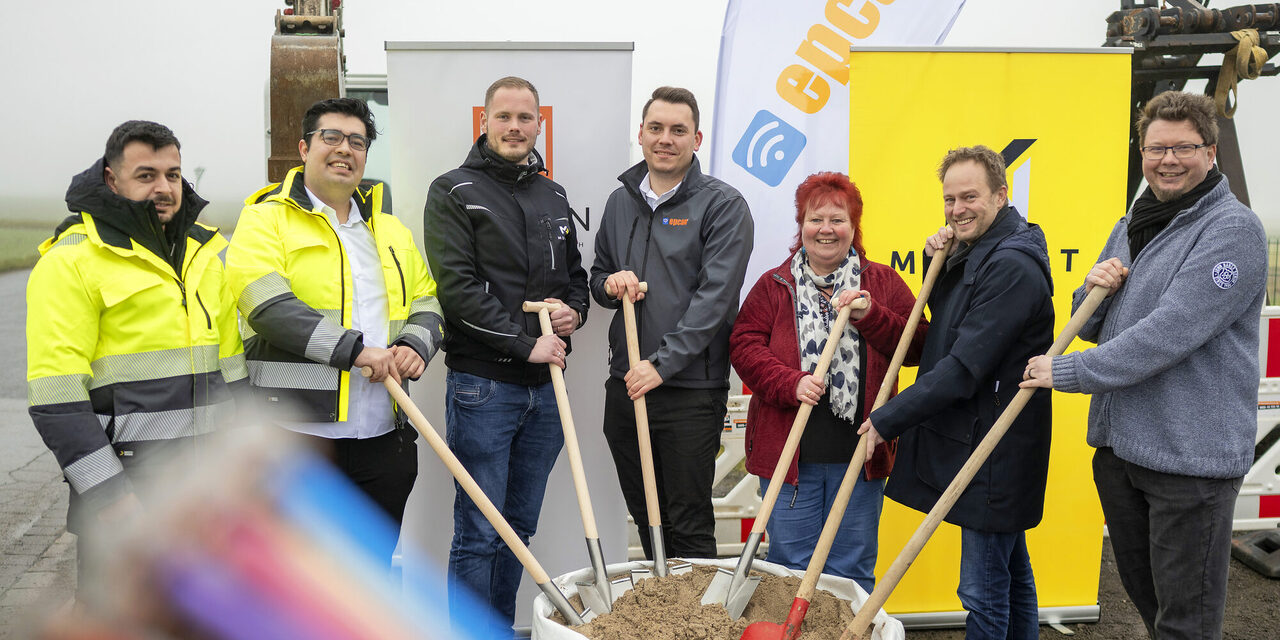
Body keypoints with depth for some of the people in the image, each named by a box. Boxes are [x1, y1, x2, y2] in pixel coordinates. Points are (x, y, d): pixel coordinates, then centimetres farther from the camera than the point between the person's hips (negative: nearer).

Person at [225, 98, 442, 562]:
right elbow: (269, 305, -15)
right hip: (298, 432, -5)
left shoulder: (390, 229, 18)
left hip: (384, 433, 5)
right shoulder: (267, 218, -1)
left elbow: (427, 303, 17)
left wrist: (415, 346, -4)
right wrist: (353, 349, -21)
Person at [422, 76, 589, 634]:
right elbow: (457, 287, -13)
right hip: (482, 384, -6)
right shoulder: (453, 192, -3)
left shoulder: (554, 197, 15)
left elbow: (576, 274, 23)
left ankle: (503, 629, 29)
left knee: (521, 526, 15)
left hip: (544, 384, 6)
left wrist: (573, 311, 1)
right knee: (479, 535, 0)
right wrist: (524, 342, -16)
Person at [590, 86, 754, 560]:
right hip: (624, 384, 6)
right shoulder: (620, 201, 13)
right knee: (644, 517, 17)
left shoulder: (723, 206, -5)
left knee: (689, 526, 2)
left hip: (689, 391, -6)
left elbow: (714, 297, -14)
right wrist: (611, 283, -1)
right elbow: (598, 276, 23)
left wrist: (662, 363, -18)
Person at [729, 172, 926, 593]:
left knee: (852, 572, 11)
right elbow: (744, 345, -2)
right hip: (788, 450, 0)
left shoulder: (884, 283, 8)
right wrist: (791, 383, -17)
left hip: (859, 453, 1)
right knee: (790, 567, 7)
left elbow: (919, 347, 1)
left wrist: (871, 316, -14)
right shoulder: (773, 285, 7)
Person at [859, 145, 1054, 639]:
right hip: (989, 446, 10)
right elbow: (948, 322, 21)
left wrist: (888, 419, -17)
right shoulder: (977, 252, 11)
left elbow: (965, 367, -24)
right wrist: (940, 266, 3)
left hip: (992, 453, -10)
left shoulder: (1011, 266, -20)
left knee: (984, 590, 0)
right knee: (1012, 574, 22)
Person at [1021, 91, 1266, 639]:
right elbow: (1092, 327, 17)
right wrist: (1094, 290, -6)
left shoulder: (1233, 229, -13)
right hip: (1118, 444, 8)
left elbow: (1168, 335, -23)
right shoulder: (1131, 227, 12)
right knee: (1141, 590, 22)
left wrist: (1067, 373, -17)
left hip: (1190, 452, -8)